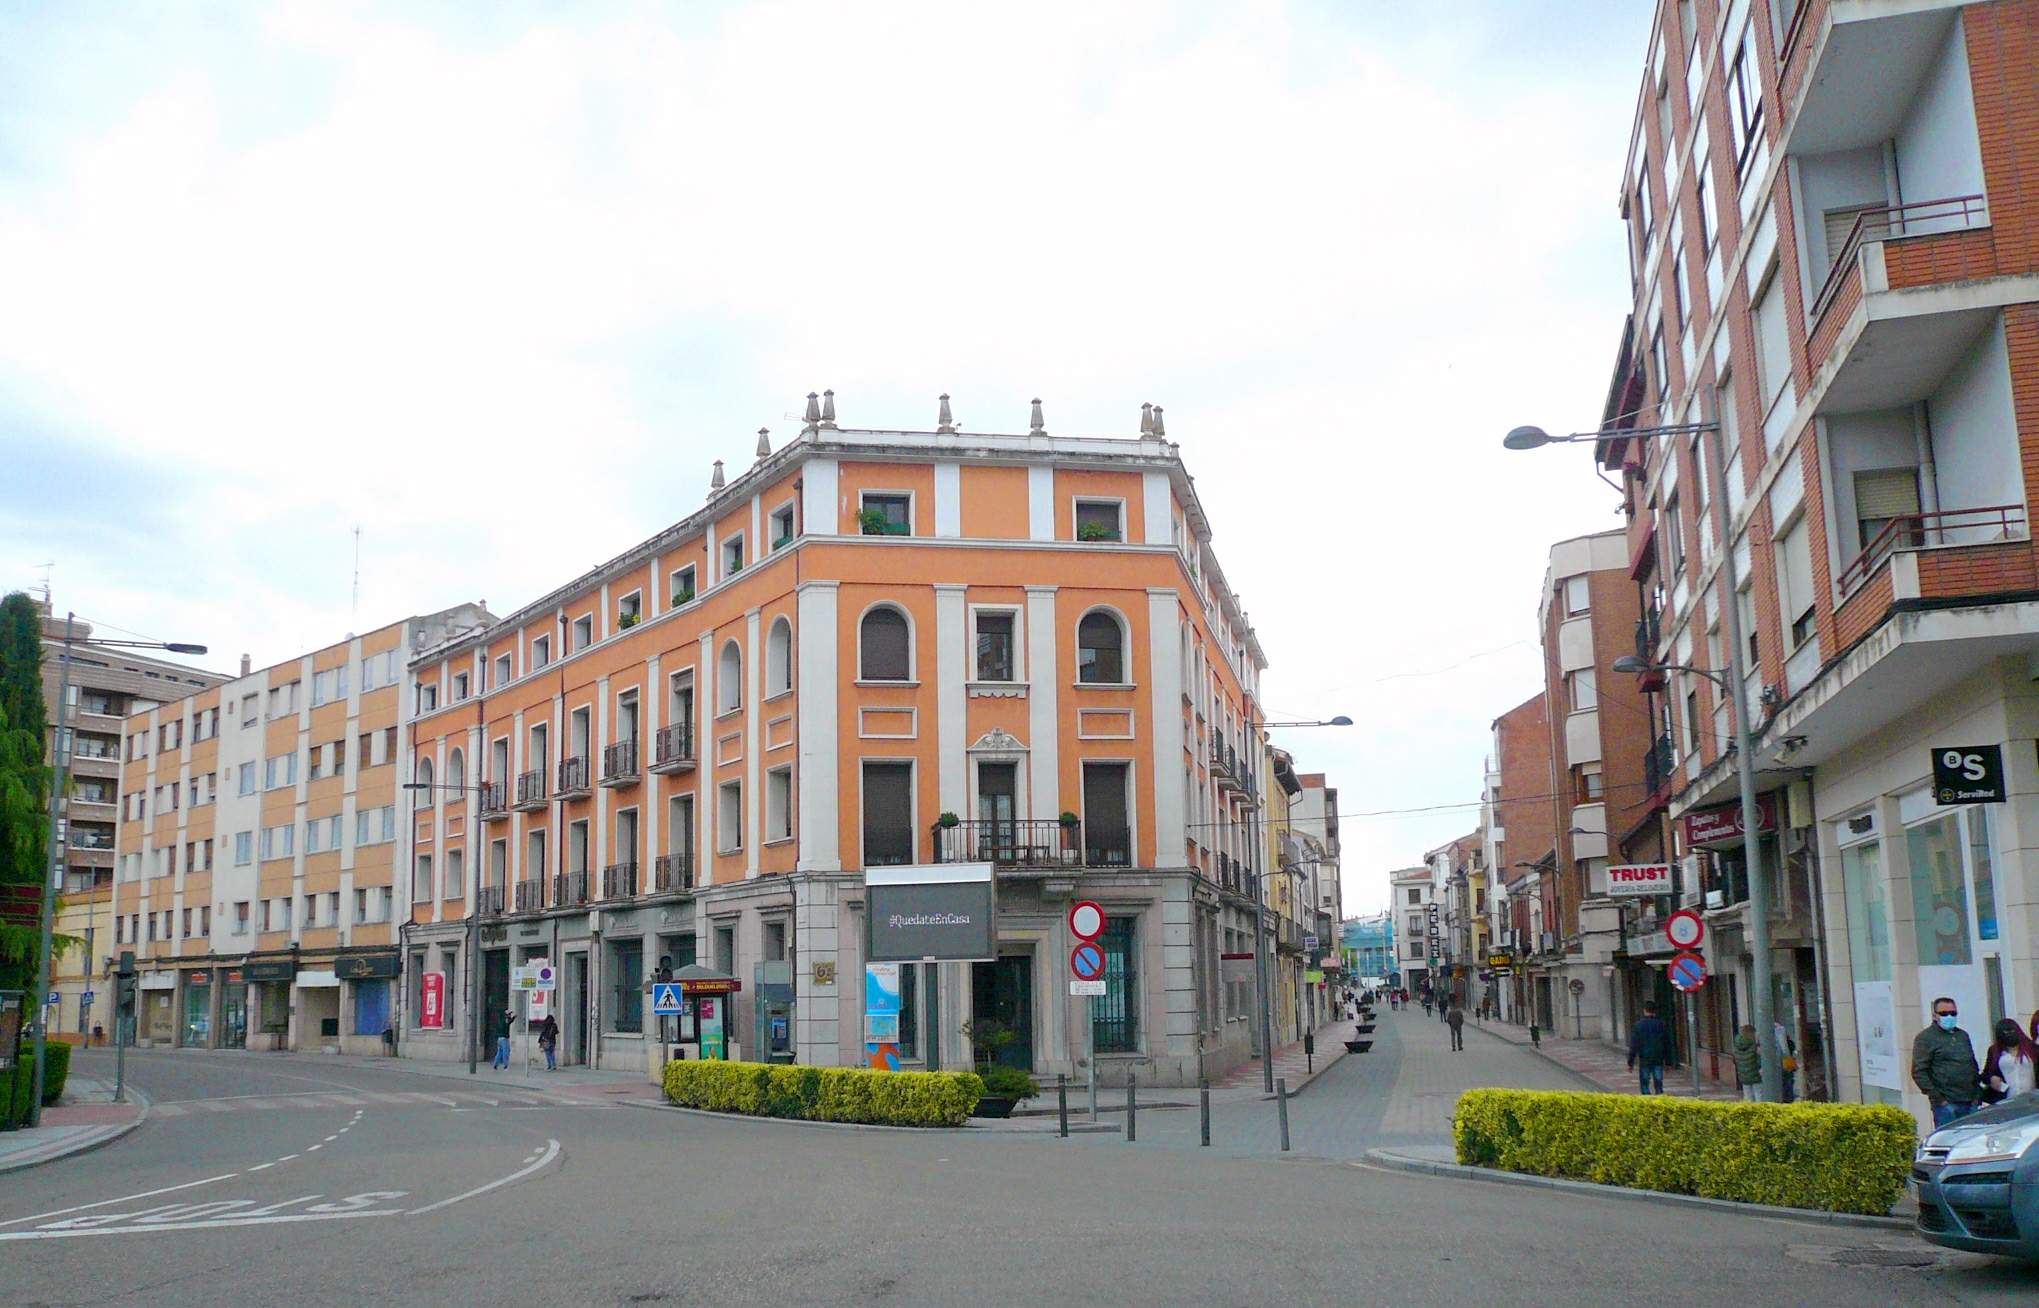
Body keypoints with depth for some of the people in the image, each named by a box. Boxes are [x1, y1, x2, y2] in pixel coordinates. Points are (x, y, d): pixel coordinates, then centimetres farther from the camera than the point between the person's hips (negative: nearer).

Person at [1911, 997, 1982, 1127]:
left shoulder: (1963, 1035, 20)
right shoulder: (1925, 1038, -2)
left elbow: (1973, 1066, 26)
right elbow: (1919, 1072, -8)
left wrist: (1977, 1094, 14)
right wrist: (1937, 1098, -13)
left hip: (1970, 1103, 6)